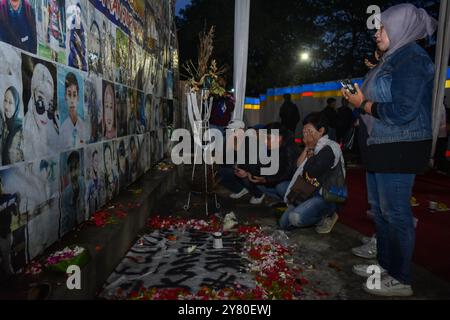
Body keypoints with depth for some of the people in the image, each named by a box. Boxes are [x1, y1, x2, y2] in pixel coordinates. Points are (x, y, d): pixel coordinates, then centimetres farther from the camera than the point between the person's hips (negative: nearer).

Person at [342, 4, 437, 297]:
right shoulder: (394, 60, 17)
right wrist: (360, 98, 8)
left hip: (400, 149, -10)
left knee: (396, 212, -3)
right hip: (382, 146, 10)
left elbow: (402, 112, -21)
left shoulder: (412, 59, -12)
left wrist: (363, 104, -12)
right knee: (379, 208, 15)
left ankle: (401, 280, 11)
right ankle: (385, 264, 29)